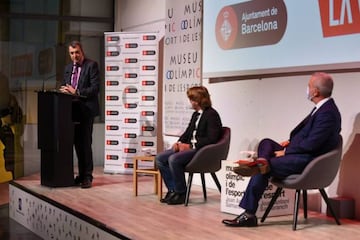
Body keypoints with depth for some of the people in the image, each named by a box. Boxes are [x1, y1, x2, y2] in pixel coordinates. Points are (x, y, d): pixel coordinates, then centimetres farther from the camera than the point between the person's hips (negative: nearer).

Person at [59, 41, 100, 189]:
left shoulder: (91, 65, -6)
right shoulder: (68, 68, 15)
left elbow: (95, 88, -14)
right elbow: (64, 86, 18)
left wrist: (76, 92, -21)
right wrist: (64, 91, -5)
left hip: (86, 109, -6)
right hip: (72, 109, 6)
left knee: (85, 143, -5)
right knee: (77, 143, 9)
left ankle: (87, 176, 1)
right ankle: (81, 174, 17)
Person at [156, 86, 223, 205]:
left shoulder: (212, 115, -10)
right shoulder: (195, 114, 19)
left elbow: (211, 139, -19)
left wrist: (191, 146, -20)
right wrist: (179, 142, 0)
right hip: (190, 147, 9)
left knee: (174, 159, -30)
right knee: (160, 158, -5)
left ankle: (181, 194, -15)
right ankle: (173, 190, -1)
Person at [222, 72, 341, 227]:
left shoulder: (328, 113, -19)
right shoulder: (321, 108, 12)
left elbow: (312, 143, -23)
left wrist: (286, 151, -14)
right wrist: (291, 141, 6)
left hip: (308, 162, -10)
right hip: (301, 155, 10)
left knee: (263, 172, -18)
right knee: (266, 143, 7)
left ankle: (249, 214, -12)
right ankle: (262, 163, -23)